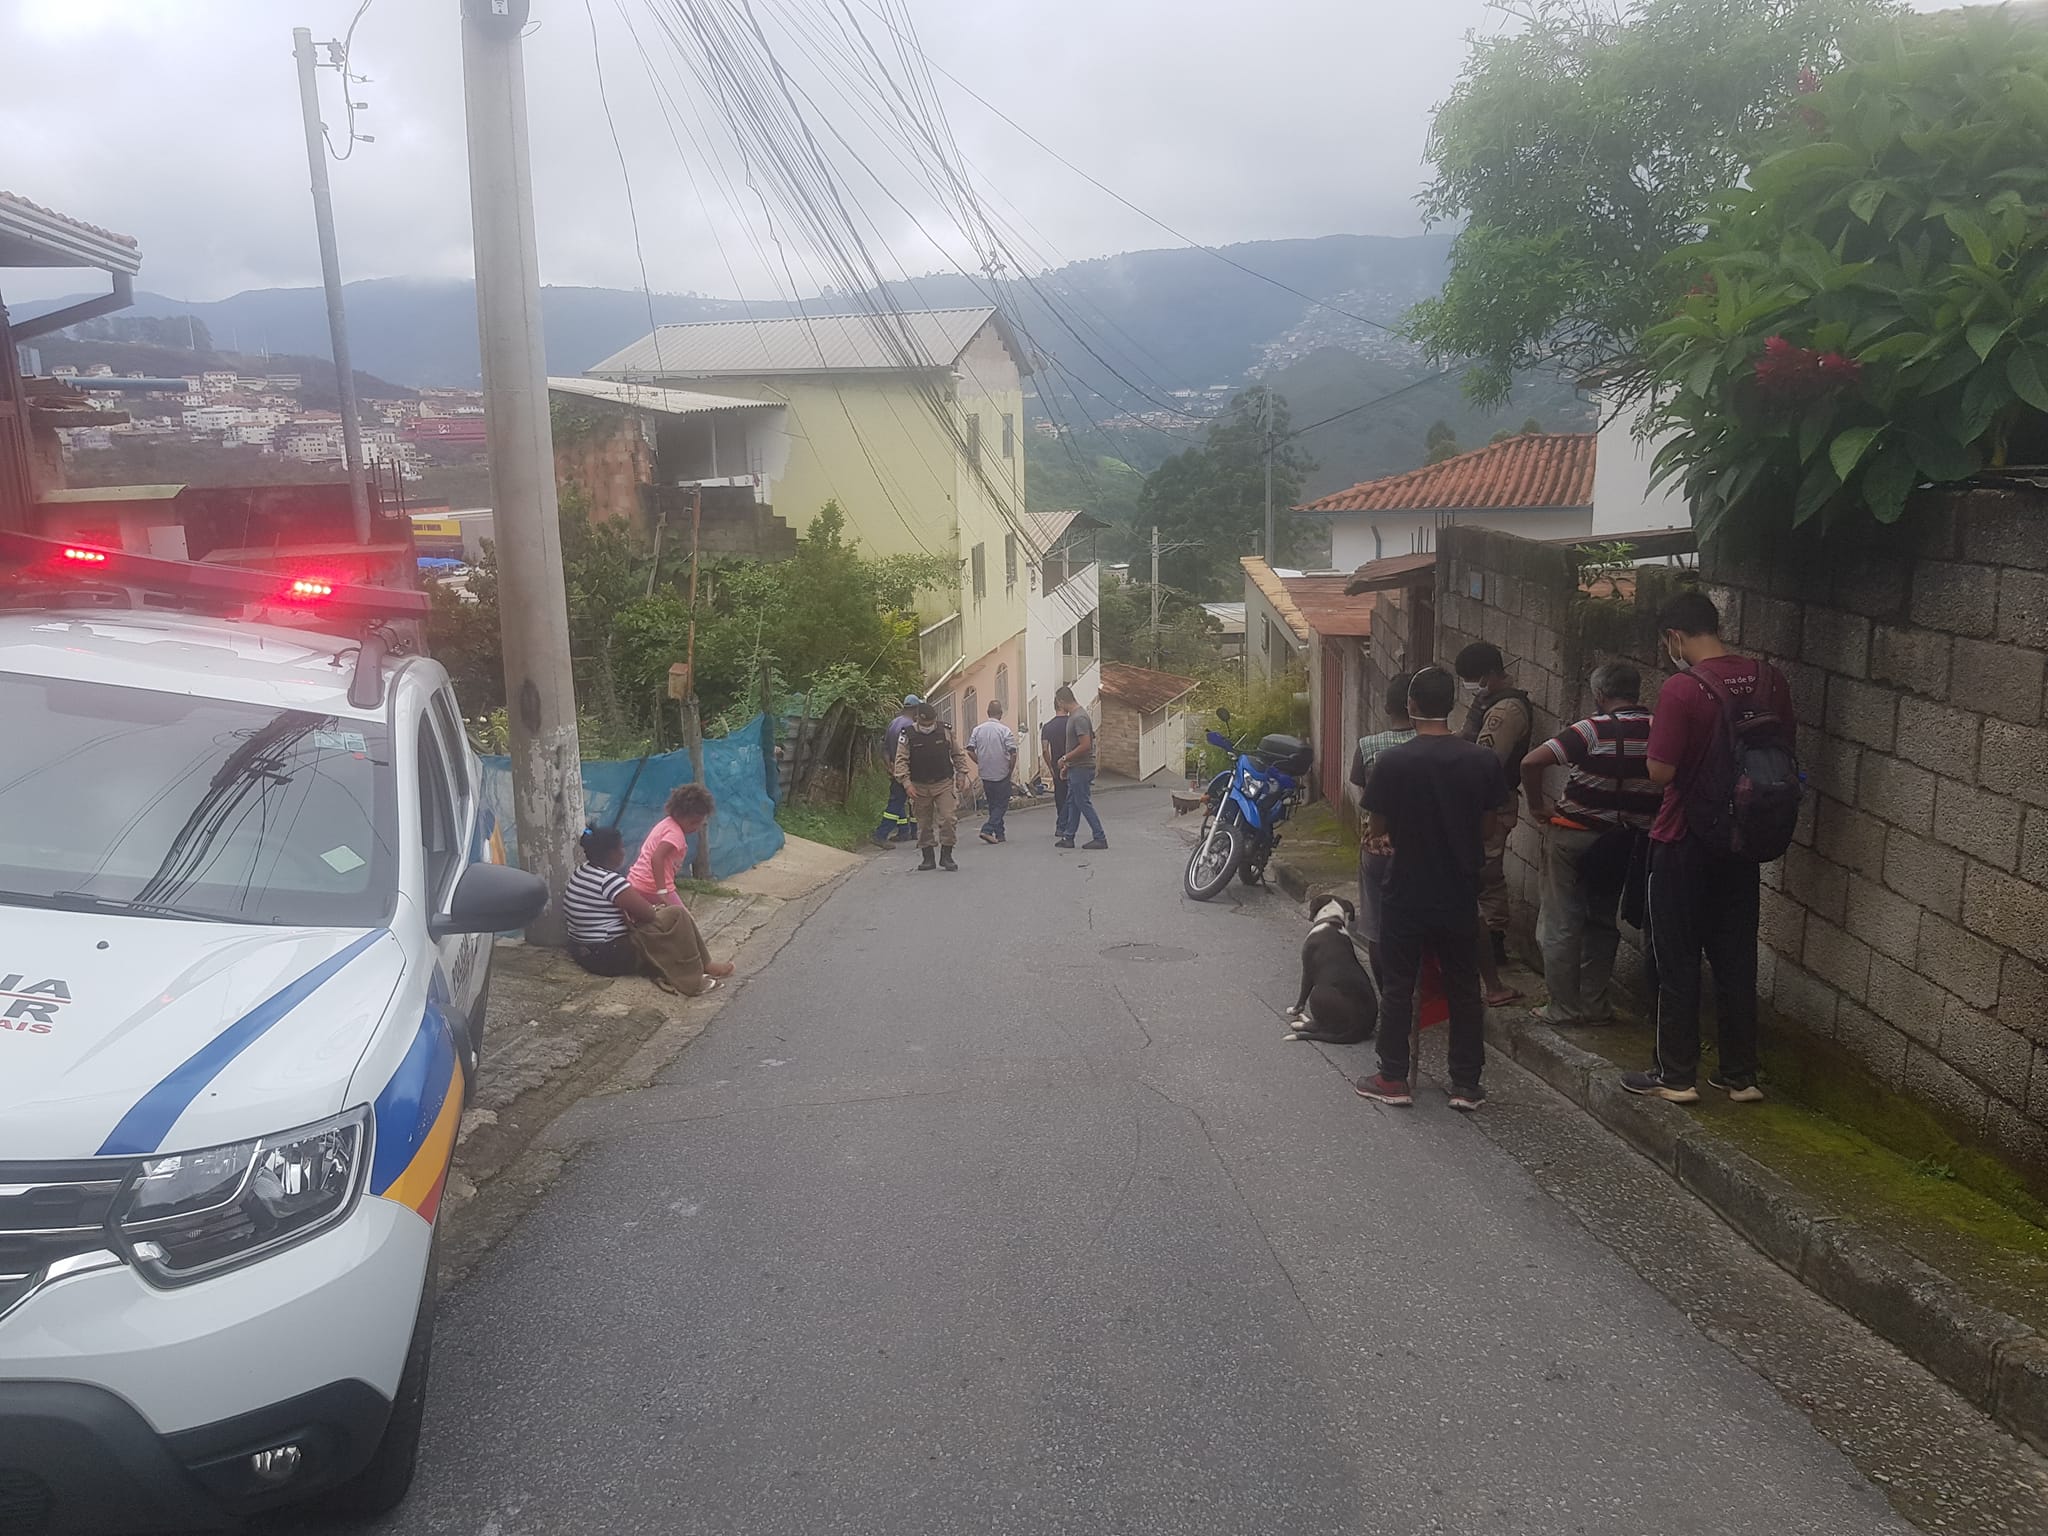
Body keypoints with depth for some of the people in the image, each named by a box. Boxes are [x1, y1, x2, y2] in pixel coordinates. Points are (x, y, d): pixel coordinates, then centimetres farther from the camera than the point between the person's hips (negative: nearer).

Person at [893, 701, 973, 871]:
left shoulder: (945, 732, 2)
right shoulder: (908, 736, -3)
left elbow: (958, 755, 12)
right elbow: (901, 761, -5)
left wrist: (961, 775, 4)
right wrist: (907, 783, -15)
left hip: (944, 784, 0)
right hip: (919, 787, 0)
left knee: (949, 819, -9)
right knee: (924, 824, 6)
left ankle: (946, 856, 1)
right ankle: (928, 858, 17)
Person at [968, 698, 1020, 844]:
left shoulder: (977, 730, 1)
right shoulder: (1005, 730, -11)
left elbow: (970, 750, -2)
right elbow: (1013, 753, -15)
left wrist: (981, 763, 9)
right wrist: (1011, 770, -2)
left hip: (985, 774, 4)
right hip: (1002, 774, -4)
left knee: (993, 804, 16)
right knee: (1001, 804, 4)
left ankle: (999, 834, 19)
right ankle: (987, 830, -11)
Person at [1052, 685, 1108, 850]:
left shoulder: (1079, 718, -18)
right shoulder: (1074, 716, 14)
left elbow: (1085, 745, -25)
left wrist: (1065, 758, -17)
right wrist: (1067, 765, 21)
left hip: (1081, 768, -10)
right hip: (1075, 768, 10)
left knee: (1084, 803, -6)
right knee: (1072, 802, 13)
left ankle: (1100, 838, -3)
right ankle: (1068, 837, 18)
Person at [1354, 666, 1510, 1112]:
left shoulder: (1392, 762, -16)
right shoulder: (1483, 761, -7)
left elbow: (1376, 829, -8)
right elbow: (1488, 824, 4)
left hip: (1407, 895, -2)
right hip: (1460, 896, 3)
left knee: (1398, 987, 10)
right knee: (1464, 989, 13)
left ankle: (1393, 1079, 17)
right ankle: (1467, 1084, 19)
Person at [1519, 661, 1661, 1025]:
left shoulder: (1592, 730, -17)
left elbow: (1532, 762, -26)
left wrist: (1537, 807, -13)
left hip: (1573, 834, -4)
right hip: (1622, 841, 4)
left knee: (1561, 924, 7)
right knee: (1602, 923, 17)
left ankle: (1563, 1007, 11)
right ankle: (1594, 1005, 21)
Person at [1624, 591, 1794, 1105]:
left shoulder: (1682, 690, -19)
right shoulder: (1770, 681, 0)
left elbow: (1660, 773, -19)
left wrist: (1660, 735, -1)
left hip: (1683, 842, -5)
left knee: (1678, 962, 6)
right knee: (1736, 960, 14)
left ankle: (1676, 1076, 14)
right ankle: (1741, 1075, 22)